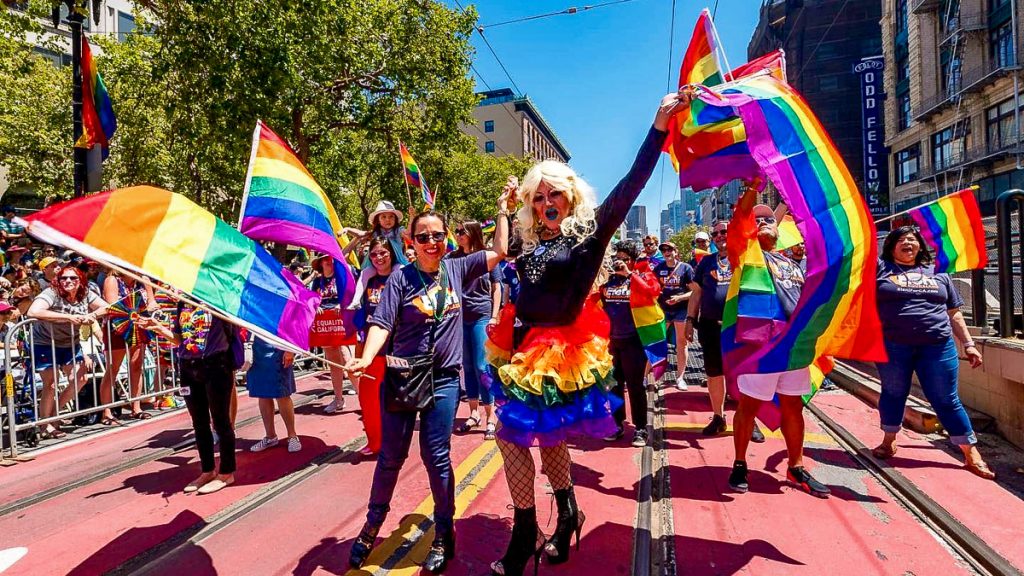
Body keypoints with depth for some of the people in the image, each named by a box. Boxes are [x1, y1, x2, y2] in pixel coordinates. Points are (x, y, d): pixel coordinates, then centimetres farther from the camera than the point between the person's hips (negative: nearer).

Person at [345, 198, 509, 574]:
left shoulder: (457, 269, 3)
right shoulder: (400, 279, -6)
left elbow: (500, 251, 5)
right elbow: (382, 324, -14)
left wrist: (502, 208, 6)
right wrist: (366, 359, -30)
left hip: (443, 380, 1)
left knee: (436, 457, 7)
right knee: (391, 456, 12)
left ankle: (443, 534, 25)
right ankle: (373, 525, 34)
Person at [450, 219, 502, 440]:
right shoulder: (452, 258, 7)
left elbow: (496, 288, 2)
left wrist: (494, 317, -4)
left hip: (481, 317, -4)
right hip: (459, 317, 4)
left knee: (481, 366, -5)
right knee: (467, 366, 10)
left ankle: (489, 418, 4)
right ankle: (473, 413, 22)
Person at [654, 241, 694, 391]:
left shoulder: (686, 268, -4)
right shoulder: (658, 269, 5)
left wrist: (680, 297, -19)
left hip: (681, 309, -2)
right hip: (662, 308, 2)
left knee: (681, 343, 7)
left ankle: (680, 377, 17)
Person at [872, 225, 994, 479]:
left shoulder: (937, 273, 15)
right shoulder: (880, 268, 8)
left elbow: (954, 314, 17)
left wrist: (968, 344, 12)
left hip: (938, 346, 2)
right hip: (893, 347, -1)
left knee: (946, 400, 6)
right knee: (893, 394, 10)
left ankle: (971, 454, 17)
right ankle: (889, 442, 27)